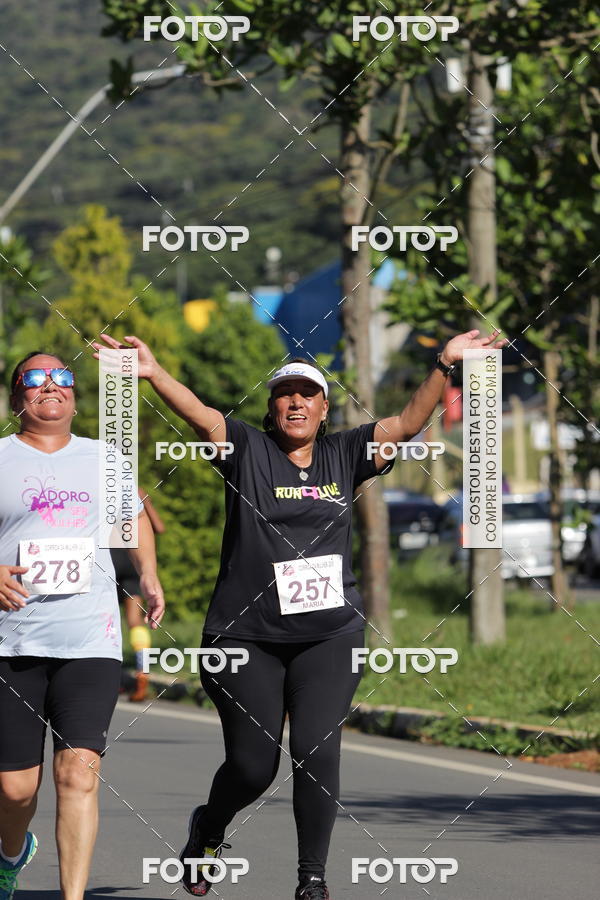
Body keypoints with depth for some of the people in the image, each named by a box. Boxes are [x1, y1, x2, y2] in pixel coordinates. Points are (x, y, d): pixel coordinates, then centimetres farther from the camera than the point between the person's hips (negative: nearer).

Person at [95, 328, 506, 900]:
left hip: (329, 636, 1)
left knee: (317, 750, -13)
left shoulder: (345, 456, 8)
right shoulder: (248, 449, 2)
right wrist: (153, 373, -30)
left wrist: (445, 365, -10)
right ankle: (207, 831, 33)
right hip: (245, 637, -1)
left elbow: (407, 423, 2)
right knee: (252, 765, 1)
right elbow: (199, 415, -13)